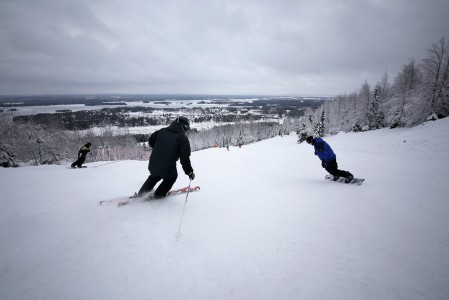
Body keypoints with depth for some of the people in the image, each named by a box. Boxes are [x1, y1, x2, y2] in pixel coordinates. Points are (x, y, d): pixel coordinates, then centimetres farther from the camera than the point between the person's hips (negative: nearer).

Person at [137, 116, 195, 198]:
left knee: (154, 176, 36)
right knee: (172, 177, 30)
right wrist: (190, 172, -4)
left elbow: (151, 141, 15)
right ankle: (159, 193, 32)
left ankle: (142, 193, 43)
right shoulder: (183, 138, -10)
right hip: (168, 168, -5)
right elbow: (184, 159, -13)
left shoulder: (162, 131, 5)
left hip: (153, 165, 5)